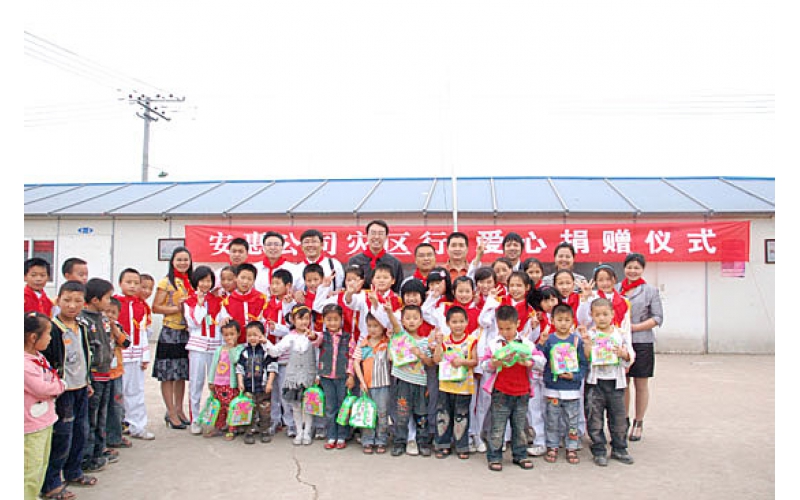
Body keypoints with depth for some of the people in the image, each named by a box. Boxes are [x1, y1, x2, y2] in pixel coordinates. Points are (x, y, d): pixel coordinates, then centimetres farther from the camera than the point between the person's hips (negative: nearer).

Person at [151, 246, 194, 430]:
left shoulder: (191, 282, 11)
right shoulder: (166, 282, -5)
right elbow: (155, 307, -9)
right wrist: (176, 308, -18)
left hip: (187, 332, 6)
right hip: (170, 332, -5)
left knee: (182, 373, 12)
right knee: (168, 374, 0)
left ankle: (179, 410, 22)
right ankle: (171, 413, 8)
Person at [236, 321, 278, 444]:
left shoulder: (267, 350, -5)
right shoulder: (245, 351, 4)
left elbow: (272, 368, -5)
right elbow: (240, 368, 7)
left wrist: (270, 383, -10)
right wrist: (240, 382, -1)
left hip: (263, 387, -2)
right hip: (248, 387, 2)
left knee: (264, 411, 7)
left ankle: (265, 431, 20)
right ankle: (250, 432, 17)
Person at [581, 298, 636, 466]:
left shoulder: (621, 334, 3)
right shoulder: (589, 334, -3)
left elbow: (631, 357, 4)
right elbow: (586, 359, -6)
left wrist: (623, 354, -17)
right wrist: (587, 345, -22)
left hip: (616, 381, 2)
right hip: (594, 382, -2)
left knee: (618, 417, 10)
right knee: (595, 418, 2)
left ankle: (619, 449, 26)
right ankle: (598, 451, 14)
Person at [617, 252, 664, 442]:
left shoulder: (651, 290, 1)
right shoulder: (616, 289, 8)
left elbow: (658, 318, -3)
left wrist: (635, 327, -13)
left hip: (642, 342, -2)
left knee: (641, 384, 6)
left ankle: (638, 424, 19)